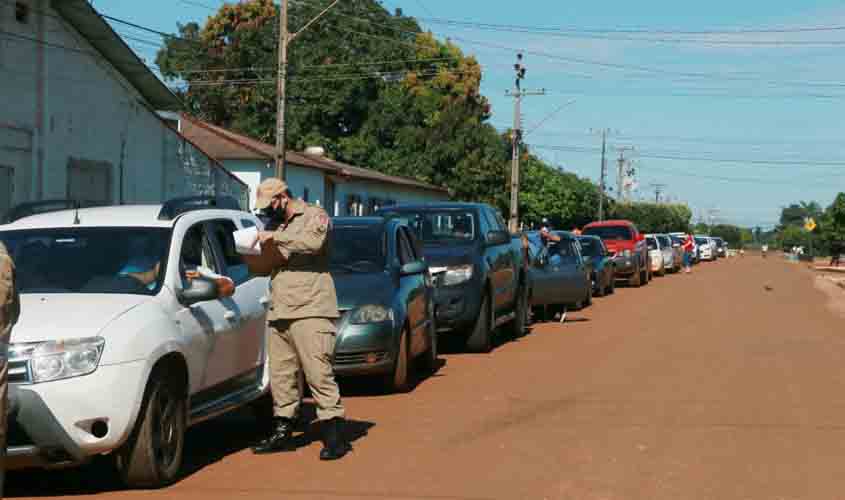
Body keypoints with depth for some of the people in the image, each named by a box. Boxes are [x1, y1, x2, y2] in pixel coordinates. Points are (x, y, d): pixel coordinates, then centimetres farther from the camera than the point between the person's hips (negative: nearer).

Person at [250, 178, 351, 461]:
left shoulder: (314, 215, 2)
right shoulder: (281, 227, 24)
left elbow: (313, 241, -20)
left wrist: (275, 237, -14)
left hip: (310, 312, -8)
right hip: (279, 314, 8)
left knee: (318, 373, -11)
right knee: (281, 375, 8)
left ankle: (335, 435, -8)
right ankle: (283, 432, 17)